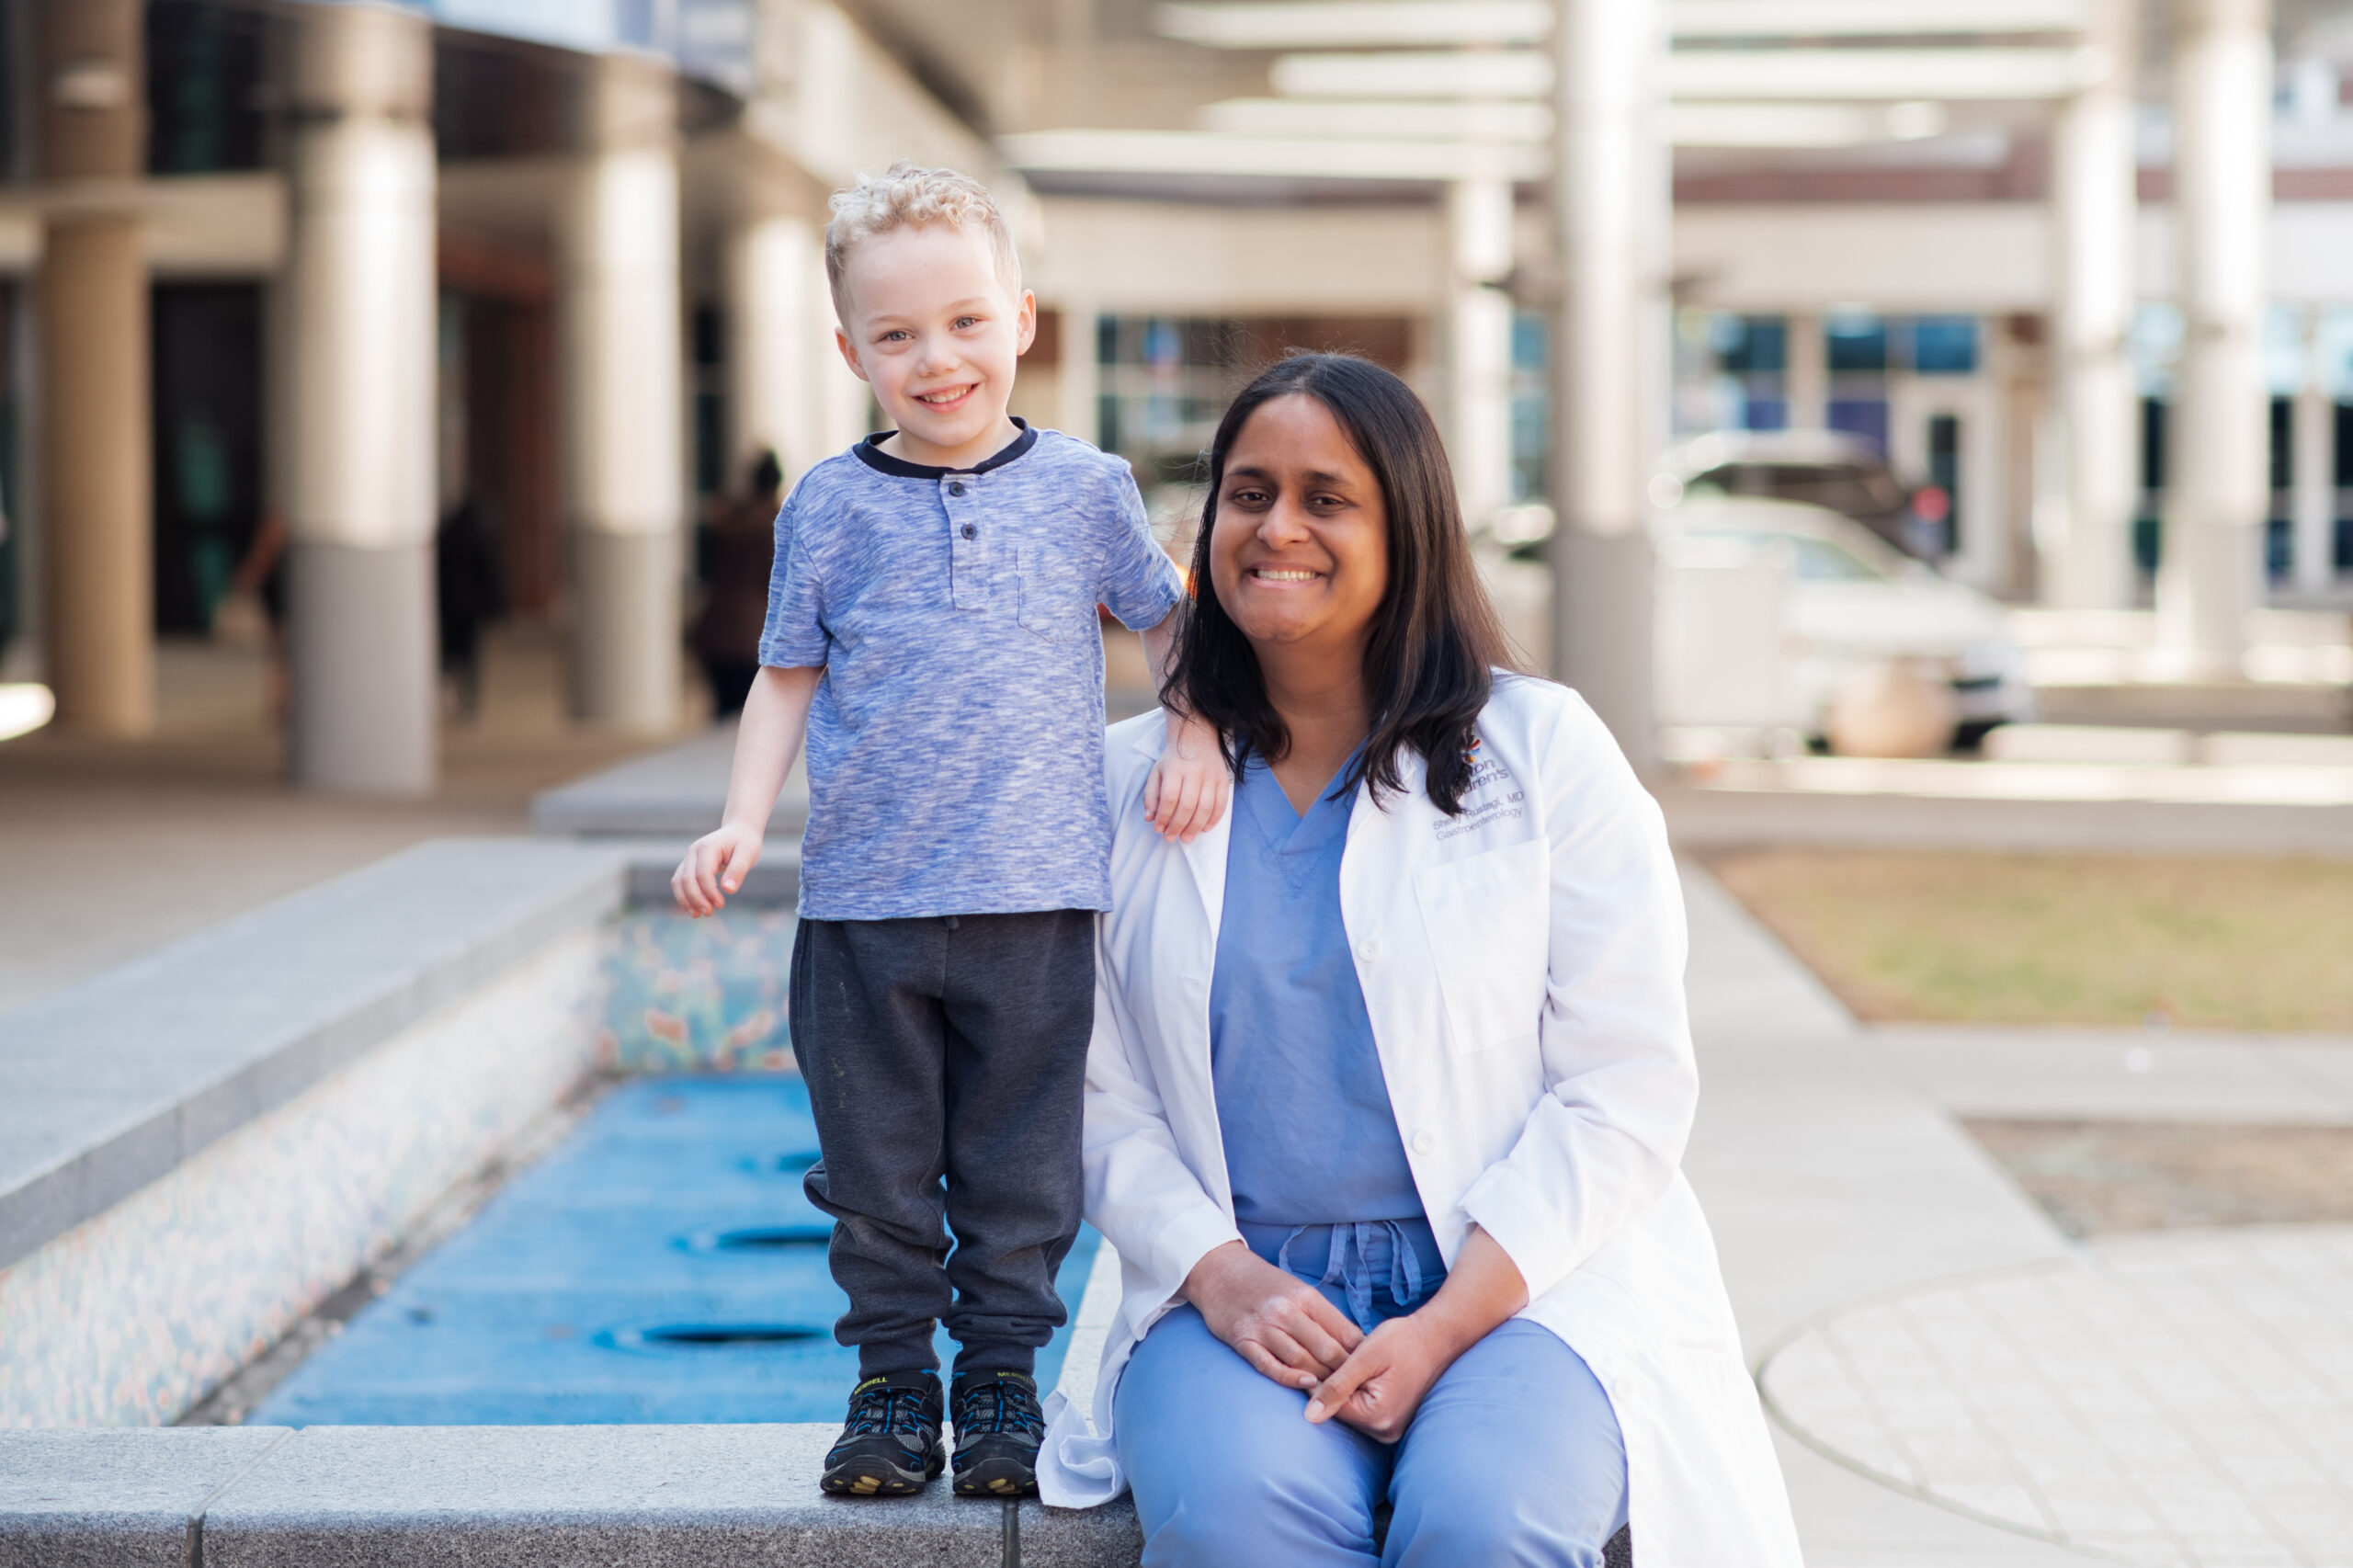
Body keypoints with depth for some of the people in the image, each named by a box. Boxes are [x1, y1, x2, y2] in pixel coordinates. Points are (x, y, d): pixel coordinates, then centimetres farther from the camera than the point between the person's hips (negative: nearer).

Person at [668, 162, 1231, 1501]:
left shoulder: (1084, 489, 3)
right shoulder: (831, 508, 3)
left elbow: (1171, 618, 15)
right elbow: (789, 678, 8)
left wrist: (1198, 733, 0)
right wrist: (744, 822, -3)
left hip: (1037, 899, 0)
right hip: (865, 902, 1)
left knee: (1021, 1165, 6)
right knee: (877, 1164, 8)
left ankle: (1003, 1374, 19)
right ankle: (892, 1378, 20)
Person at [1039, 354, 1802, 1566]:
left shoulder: (1542, 751, 4)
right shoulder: (1129, 783, 11)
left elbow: (1628, 1091, -1)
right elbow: (1104, 1100, 7)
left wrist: (1444, 1326, -13)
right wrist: (1223, 1276, -12)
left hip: (1524, 1283, -1)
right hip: (1241, 1293, 1)